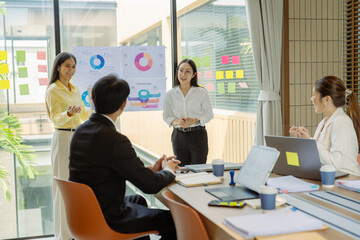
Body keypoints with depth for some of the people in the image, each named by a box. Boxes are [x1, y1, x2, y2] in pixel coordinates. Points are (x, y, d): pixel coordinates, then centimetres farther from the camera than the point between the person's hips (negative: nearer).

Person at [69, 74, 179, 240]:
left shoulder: (80, 131, 0)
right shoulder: (115, 141, -28)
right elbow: (150, 185, -22)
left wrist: (151, 169, 8)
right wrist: (168, 171, -1)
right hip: (107, 219, -9)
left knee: (138, 201, 32)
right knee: (171, 220, 4)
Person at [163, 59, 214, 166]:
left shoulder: (201, 92, -3)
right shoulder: (171, 94, 3)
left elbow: (209, 114, 1)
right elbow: (166, 116, 6)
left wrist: (195, 121, -17)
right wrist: (177, 121, -15)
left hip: (198, 134, -2)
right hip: (179, 135, 2)